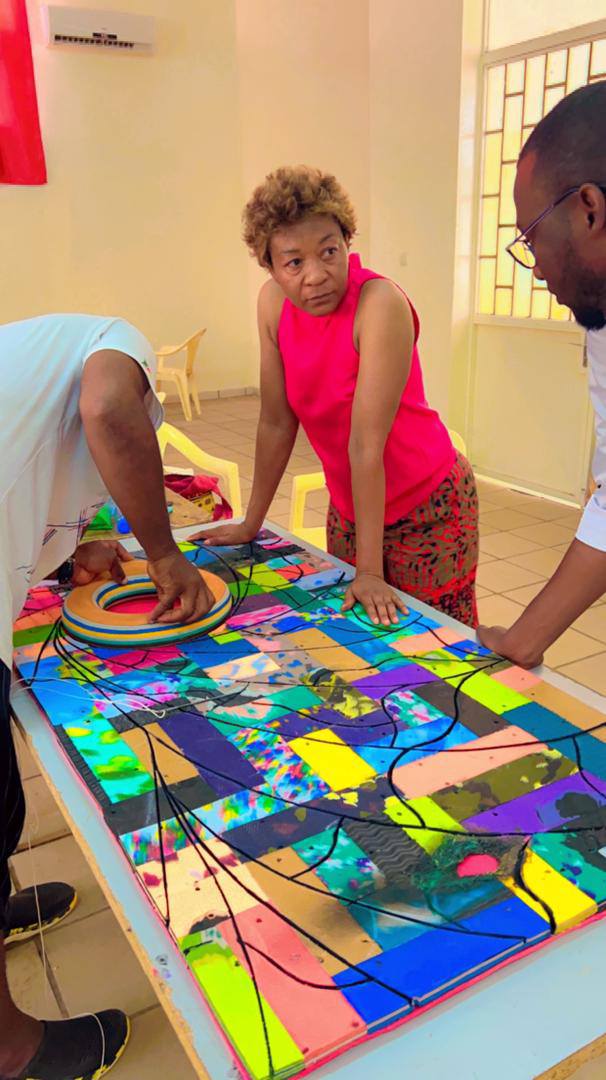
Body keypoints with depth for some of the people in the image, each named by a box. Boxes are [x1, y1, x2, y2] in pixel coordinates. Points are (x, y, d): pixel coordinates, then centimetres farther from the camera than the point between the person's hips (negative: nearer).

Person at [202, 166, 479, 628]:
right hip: (348, 506, 6)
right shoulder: (273, 302, -8)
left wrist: (370, 570, -24)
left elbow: (366, 444, -28)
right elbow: (277, 423, -2)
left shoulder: (380, 303, -25)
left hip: (427, 507, -5)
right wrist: (251, 524, 4)